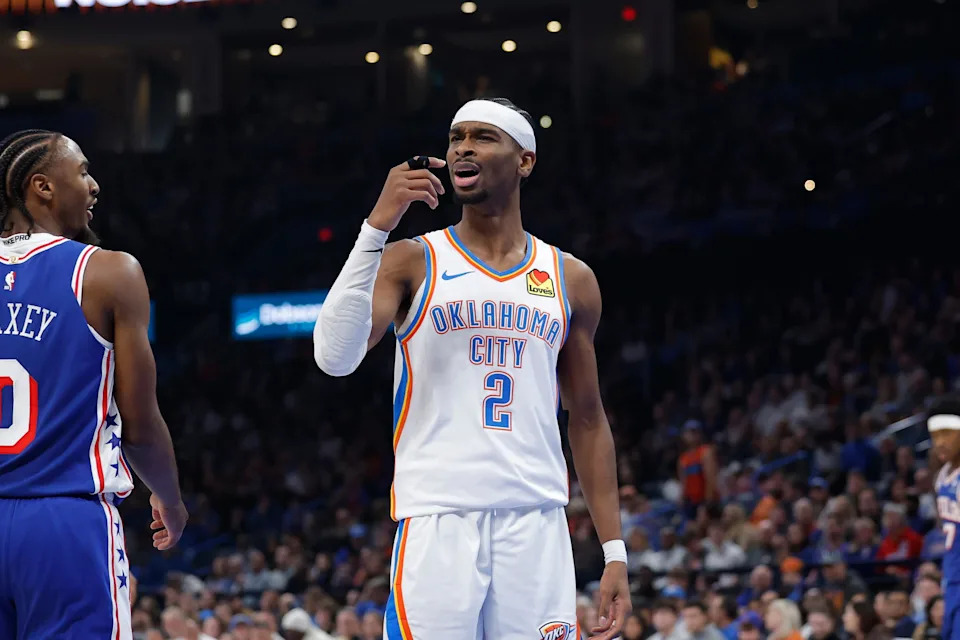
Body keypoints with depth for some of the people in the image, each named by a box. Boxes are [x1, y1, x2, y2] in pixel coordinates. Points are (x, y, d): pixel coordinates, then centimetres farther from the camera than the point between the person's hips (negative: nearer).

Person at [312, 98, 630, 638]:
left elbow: (588, 421, 17)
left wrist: (615, 551, 9)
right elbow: (334, 357, -11)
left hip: (537, 526, 2)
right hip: (437, 522, -2)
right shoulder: (411, 263, 6)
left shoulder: (571, 280, 14)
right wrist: (379, 224, -16)